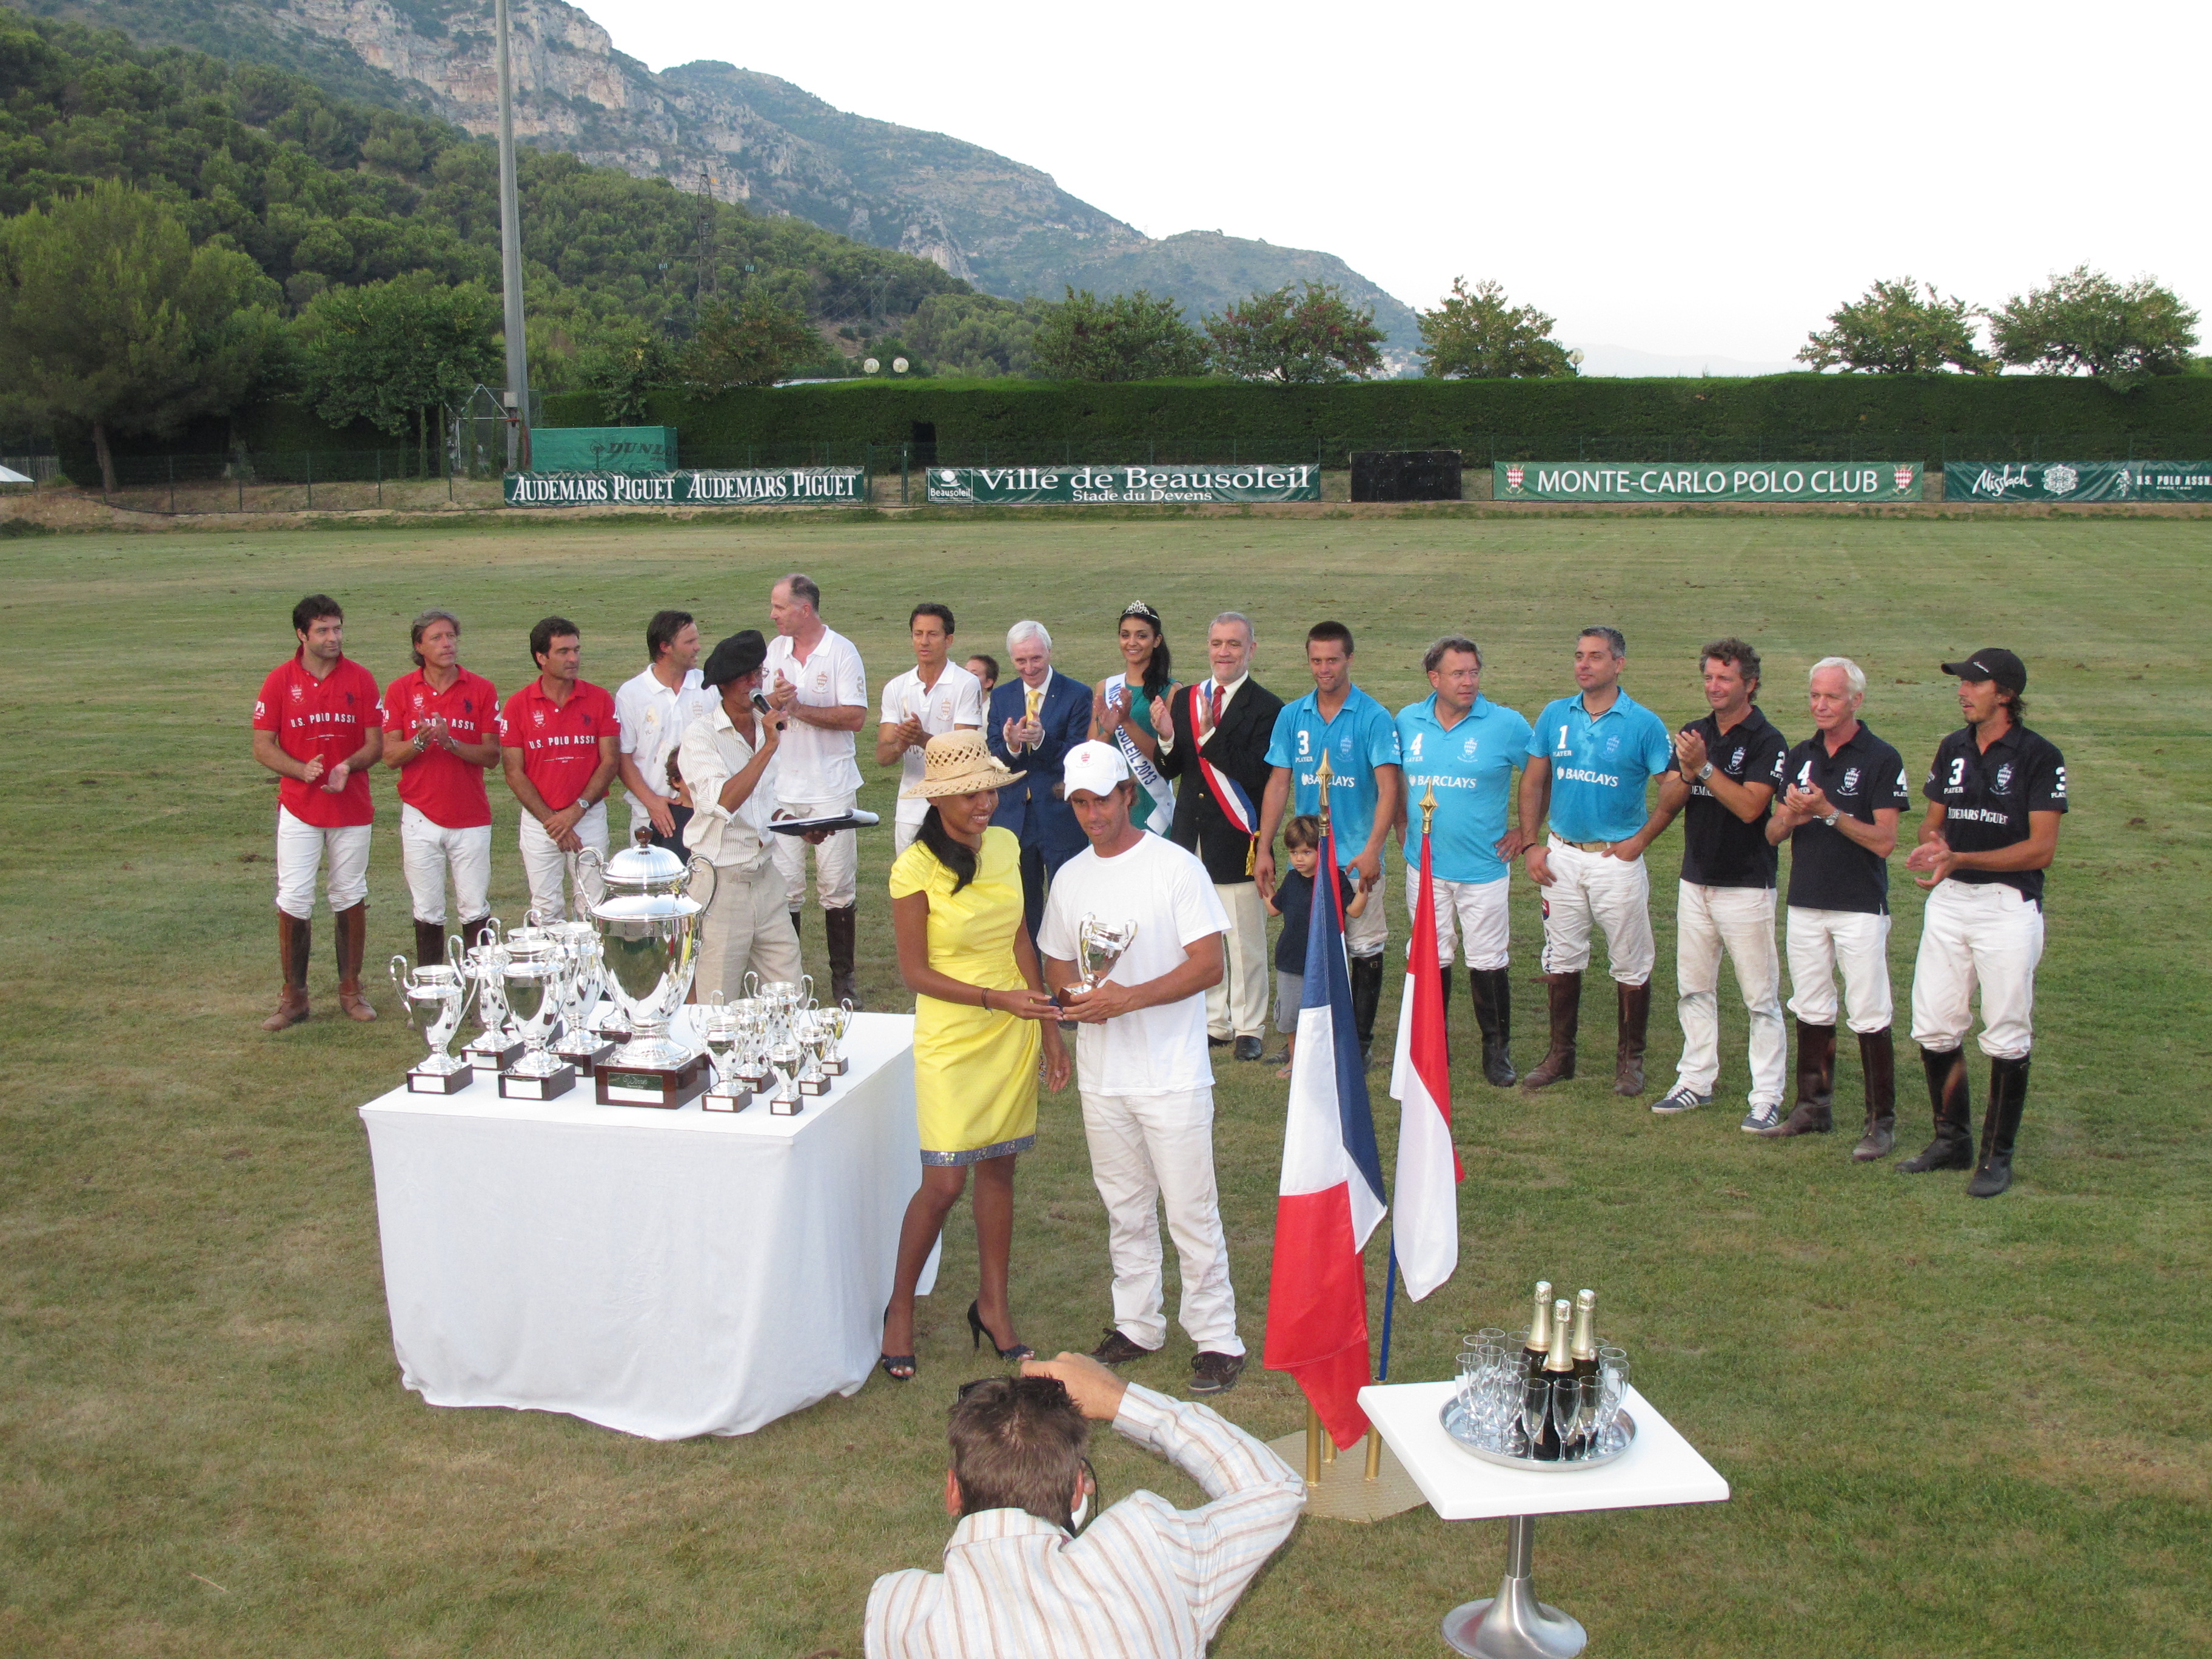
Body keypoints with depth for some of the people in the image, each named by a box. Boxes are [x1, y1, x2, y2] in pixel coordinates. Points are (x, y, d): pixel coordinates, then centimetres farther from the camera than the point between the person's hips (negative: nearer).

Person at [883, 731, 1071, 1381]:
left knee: (999, 1169, 12)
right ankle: (900, 1308, 17)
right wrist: (996, 999, -20)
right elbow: (915, 972, -12)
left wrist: (1048, 1026, 10)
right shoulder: (915, 869, -15)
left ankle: (993, 1303, 27)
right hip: (951, 1039, -5)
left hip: (1013, 1035, 5)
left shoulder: (1005, 846, 2)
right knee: (944, 1182, -4)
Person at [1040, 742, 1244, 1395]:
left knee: (1191, 1212, 0)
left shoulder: (1175, 866, -10)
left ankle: (1217, 1337, 12)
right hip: (1101, 1073, 5)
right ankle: (1137, 1324, 31)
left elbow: (1208, 965, -14)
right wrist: (1074, 992, -6)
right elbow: (1055, 962, 17)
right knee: (1125, 1208, 16)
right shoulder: (1070, 877, 7)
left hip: (1171, 1073, -5)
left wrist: (1128, 998, -22)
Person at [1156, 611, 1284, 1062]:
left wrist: (1209, 736, -22)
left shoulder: (1266, 708, -8)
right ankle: (1214, 1022, 23)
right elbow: (1168, 770, 8)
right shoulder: (1185, 700, 9)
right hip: (1191, 837, 5)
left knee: (1245, 940, 3)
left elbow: (1257, 773, -19)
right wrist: (1167, 738, -13)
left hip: (1237, 840, -5)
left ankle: (1249, 1027, 17)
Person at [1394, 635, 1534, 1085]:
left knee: (1488, 962, 2)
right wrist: (1403, 824, 12)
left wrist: (1524, 830, 1)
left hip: (1483, 867, -2)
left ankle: (1497, 1050, 16)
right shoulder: (1408, 721, 3)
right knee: (1431, 960, 10)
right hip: (1424, 866, 3)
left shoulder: (1507, 724, -7)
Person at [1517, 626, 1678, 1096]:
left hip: (1617, 859, -3)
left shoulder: (1644, 725, -7)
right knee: (1561, 960, 11)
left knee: (1631, 967, 5)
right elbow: (1533, 783, 10)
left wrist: (1640, 840, -10)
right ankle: (1560, 1054, 22)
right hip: (1562, 855, 3)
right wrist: (1530, 844, 2)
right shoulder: (1555, 716, 4)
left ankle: (1630, 1059, 18)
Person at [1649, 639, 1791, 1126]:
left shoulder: (1767, 742, -9)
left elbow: (1749, 806, -21)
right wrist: (1686, 773, -17)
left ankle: (1767, 1096, 5)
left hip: (1746, 885, -6)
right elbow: (1667, 804, 2)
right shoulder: (1693, 734, 9)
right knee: (1693, 990, 13)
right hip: (1695, 881, 6)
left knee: (1761, 997, -1)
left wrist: (1705, 767, -24)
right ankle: (1696, 1081, 23)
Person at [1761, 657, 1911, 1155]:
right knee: (1810, 1011, 13)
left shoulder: (1881, 759, -8)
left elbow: (1885, 841, -13)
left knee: (1870, 1018, -2)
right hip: (1804, 905, 6)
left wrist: (1829, 812, -23)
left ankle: (1882, 1122, 6)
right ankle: (1814, 1107, 25)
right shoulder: (1800, 756, 10)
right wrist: (1790, 817, -12)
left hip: (1860, 909, -6)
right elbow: (1772, 834, 9)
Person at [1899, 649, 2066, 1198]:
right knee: (1933, 1028, 8)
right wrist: (1931, 847, -7)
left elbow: (2042, 849, -13)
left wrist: (1960, 859, -21)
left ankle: (1997, 1156, 13)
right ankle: (1952, 1140, 23)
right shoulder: (1953, 749, 11)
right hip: (1949, 900, 6)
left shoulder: (2039, 756, -8)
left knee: (2007, 1038, 2)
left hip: (2008, 905, -6)